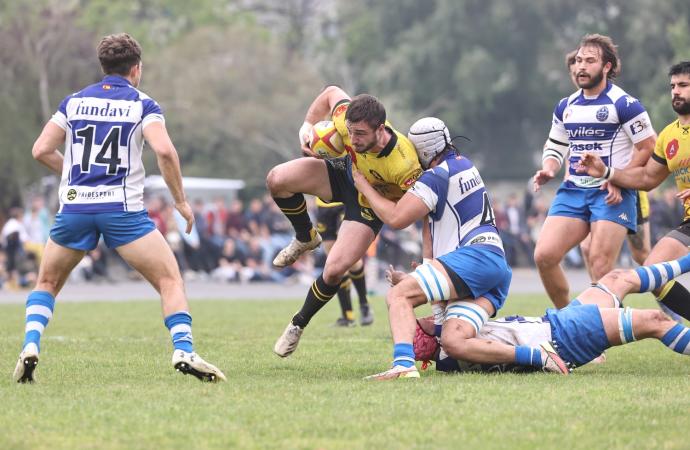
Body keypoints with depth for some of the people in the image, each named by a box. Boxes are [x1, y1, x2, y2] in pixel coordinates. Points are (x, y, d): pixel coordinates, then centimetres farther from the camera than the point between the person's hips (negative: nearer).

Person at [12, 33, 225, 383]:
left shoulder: (74, 101, 13)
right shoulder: (142, 104, 4)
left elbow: (41, 150, 9)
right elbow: (164, 150, -12)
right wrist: (181, 200, -3)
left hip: (74, 206, 3)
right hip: (123, 208, -3)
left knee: (47, 284, 21)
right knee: (170, 279, 3)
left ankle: (30, 346, 1)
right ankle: (183, 351, -15)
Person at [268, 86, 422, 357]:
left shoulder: (404, 166, -43)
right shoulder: (347, 121, -31)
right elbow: (332, 93, -7)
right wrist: (307, 126, -13)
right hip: (345, 174, 4)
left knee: (334, 270, -18)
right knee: (277, 179, -17)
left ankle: (299, 324, 11)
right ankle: (305, 239, 13)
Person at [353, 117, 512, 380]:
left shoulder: (437, 176, -5)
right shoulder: (464, 165, 25)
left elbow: (396, 218, -7)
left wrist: (364, 187, 7)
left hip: (476, 257, -9)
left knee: (399, 296, -18)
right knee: (453, 342, -4)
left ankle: (404, 364, -42)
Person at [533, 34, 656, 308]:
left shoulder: (624, 104, -6)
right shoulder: (566, 107, 14)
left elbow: (648, 147, -5)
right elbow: (556, 147, 25)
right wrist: (548, 170, 4)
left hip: (612, 194, -6)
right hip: (572, 191, 6)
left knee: (600, 267, -16)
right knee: (544, 255, -8)